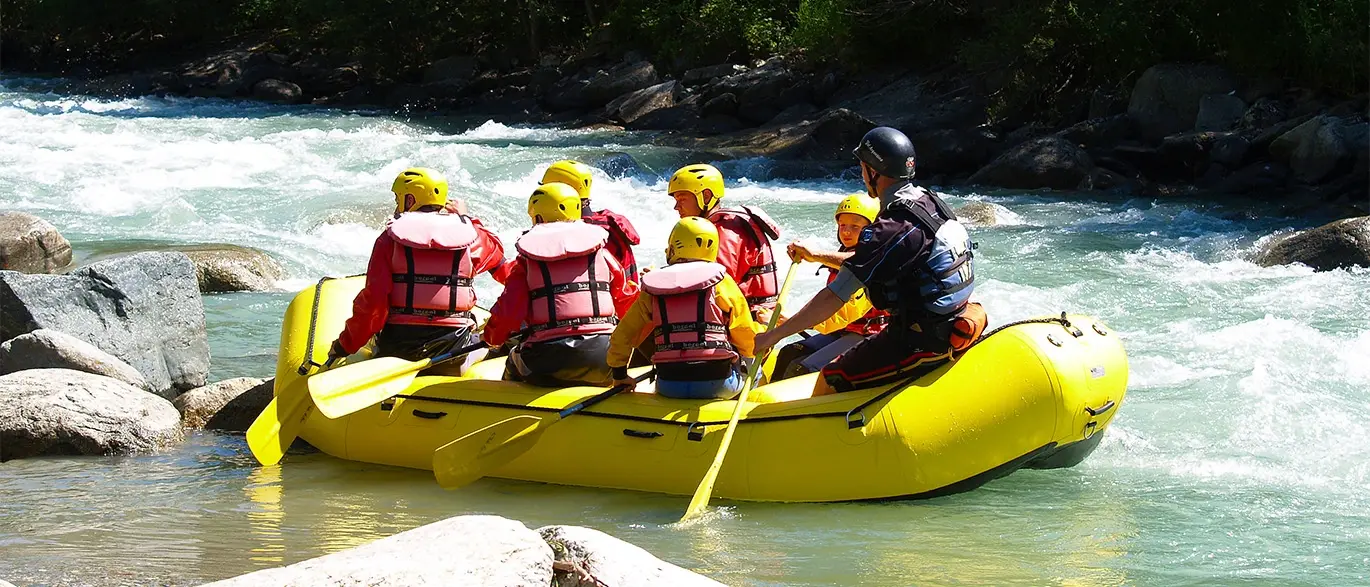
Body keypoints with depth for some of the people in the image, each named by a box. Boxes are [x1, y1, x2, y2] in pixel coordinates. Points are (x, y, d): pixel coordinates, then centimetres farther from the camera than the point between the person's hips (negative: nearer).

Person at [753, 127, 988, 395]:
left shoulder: (891, 229, -22)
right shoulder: (928, 201, 6)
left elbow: (834, 298, -21)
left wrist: (774, 335, -14)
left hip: (922, 343, -10)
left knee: (830, 381, -5)